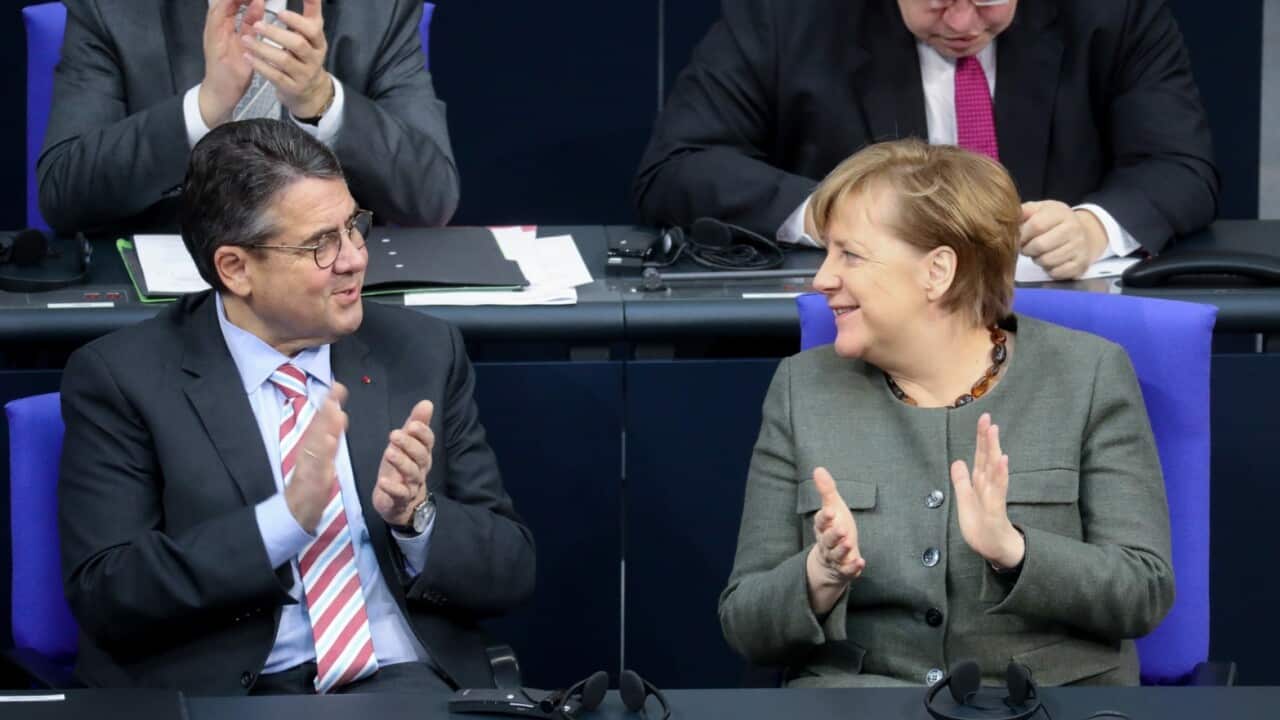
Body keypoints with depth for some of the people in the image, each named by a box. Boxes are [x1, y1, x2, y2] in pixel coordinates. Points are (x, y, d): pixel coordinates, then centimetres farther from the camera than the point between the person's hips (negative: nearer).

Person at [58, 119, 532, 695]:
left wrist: (415, 515, -11)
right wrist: (287, 517, -19)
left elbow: (510, 572, 10)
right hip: (221, 691, -2)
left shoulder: (423, 353, 9)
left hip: (403, 682, 2)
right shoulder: (121, 378, 0)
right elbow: (102, 597, -9)